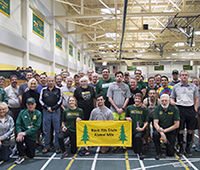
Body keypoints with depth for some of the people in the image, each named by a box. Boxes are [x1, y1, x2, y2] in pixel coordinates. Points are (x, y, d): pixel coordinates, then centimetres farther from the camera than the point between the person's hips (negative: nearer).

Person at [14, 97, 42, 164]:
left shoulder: (38, 114, -6)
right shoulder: (22, 112, 1)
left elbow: (36, 127, -13)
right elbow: (18, 124, -5)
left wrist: (25, 133, -24)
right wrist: (19, 133, -25)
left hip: (32, 136, 0)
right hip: (22, 132, 0)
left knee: (31, 155, 2)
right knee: (19, 138, -35)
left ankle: (24, 149, 37)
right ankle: (21, 156, -11)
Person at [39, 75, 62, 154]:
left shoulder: (58, 90, 5)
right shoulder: (43, 90, 9)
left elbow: (60, 100, 1)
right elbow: (40, 100, 7)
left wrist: (53, 108, -8)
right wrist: (47, 107, -5)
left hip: (56, 111, -1)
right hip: (46, 111, 1)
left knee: (57, 129, 2)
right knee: (46, 130, 5)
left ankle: (57, 147, 12)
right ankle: (46, 147, 17)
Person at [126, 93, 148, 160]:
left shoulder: (144, 109, 0)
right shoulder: (129, 108, 5)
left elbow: (146, 121, 0)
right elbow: (126, 117, 16)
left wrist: (142, 128, -15)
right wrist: (127, 118, -7)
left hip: (141, 130, -2)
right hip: (132, 129, 3)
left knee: (137, 137, -36)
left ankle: (140, 153, -20)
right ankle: (137, 152, 38)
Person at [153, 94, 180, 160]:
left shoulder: (174, 109, -12)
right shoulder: (157, 108, -9)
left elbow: (177, 125, -12)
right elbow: (155, 123, -13)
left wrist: (164, 130, -19)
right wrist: (161, 133, -29)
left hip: (171, 130, -1)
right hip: (160, 129, 1)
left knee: (170, 153, -4)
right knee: (155, 134, -34)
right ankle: (158, 152, -10)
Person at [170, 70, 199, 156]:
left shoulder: (193, 86, 8)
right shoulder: (176, 87, 7)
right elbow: (172, 98, 11)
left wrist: (195, 110, 0)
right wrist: (172, 102, -12)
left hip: (191, 109, 1)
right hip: (180, 109, -1)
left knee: (190, 130, 6)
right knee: (180, 129, 1)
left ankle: (188, 147, 21)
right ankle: (181, 147, 14)